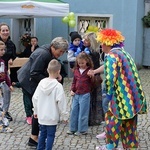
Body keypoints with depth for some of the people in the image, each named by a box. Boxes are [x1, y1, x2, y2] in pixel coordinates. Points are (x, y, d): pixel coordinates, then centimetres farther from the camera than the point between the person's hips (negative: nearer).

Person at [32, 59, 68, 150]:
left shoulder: (42, 82, -2)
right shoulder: (58, 86, -17)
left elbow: (35, 98, 4)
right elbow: (61, 102, -16)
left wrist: (36, 111, 17)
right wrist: (64, 116, -6)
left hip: (41, 116, 5)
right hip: (52, 117, -5)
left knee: (42, 134, 18)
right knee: (50, 135, 4)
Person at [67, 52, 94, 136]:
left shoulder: (89, 70, -6)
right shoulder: (76, 70, 10)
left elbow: (93, 82, -6)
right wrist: (72, 90, 7)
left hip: (85, 94, -6)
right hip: (76, 94, 6)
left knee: (83, 113, 0)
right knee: (74, 111, 12)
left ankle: (82, 130, 11)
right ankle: (73, 129, 24)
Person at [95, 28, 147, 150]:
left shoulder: (111, 55, -13)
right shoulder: (124, 53, 17)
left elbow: (110, 77, -22)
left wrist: (109, 93, -8)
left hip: (122, 97, -9)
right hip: (133, 95, 9)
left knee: (112, 119, 6)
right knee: (129, 123, 15)